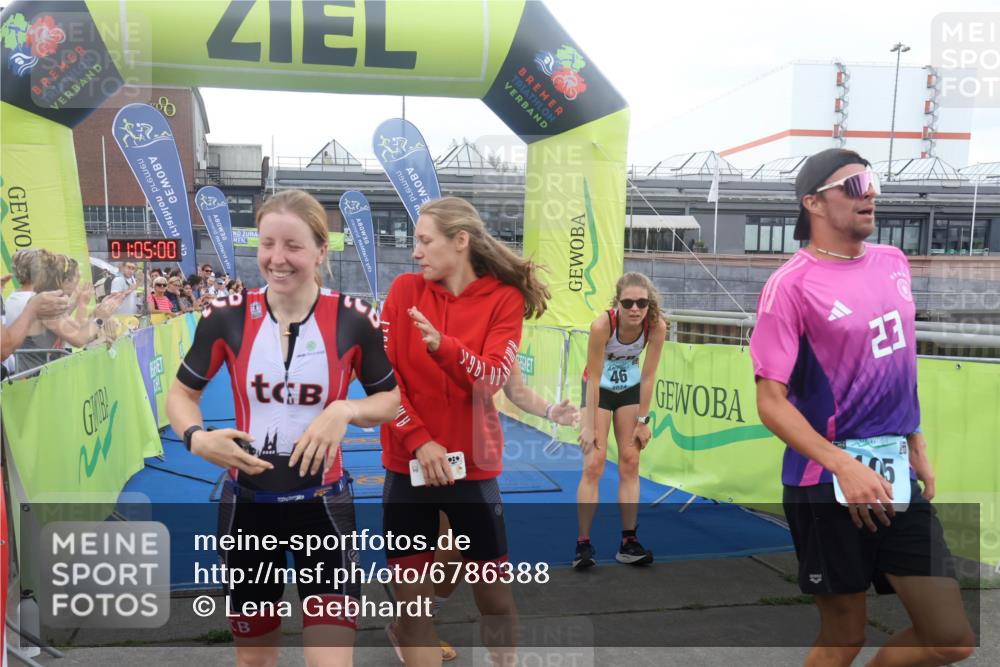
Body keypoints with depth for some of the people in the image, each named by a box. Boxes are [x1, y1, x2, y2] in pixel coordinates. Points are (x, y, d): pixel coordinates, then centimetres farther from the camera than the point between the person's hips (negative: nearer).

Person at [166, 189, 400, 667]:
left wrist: (344, 411, -19)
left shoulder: (353, 319, -11)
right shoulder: (227, 315, -8)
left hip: (322, 505, -2)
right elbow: (181, 394, 4)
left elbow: (392, 400, 0)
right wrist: (196, 438, -16)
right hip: (247, 504, 2)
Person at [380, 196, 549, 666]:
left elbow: (491, 380, -16)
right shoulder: (405, 288, 0)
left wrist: (443, 345, -32)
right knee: (410, 599, 5)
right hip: (408, 464, 1)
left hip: (473, 467, -1)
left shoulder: (505, 298, -4)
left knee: (493, 591, 10)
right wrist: (418, 440, -13)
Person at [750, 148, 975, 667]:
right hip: (828, 488, -6)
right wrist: (844, 466, -24)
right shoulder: (791, 285, -13)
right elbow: (771, 402, -16)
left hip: (898, 478, 6)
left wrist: (916, 445, 20)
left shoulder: (893, 263, 9)